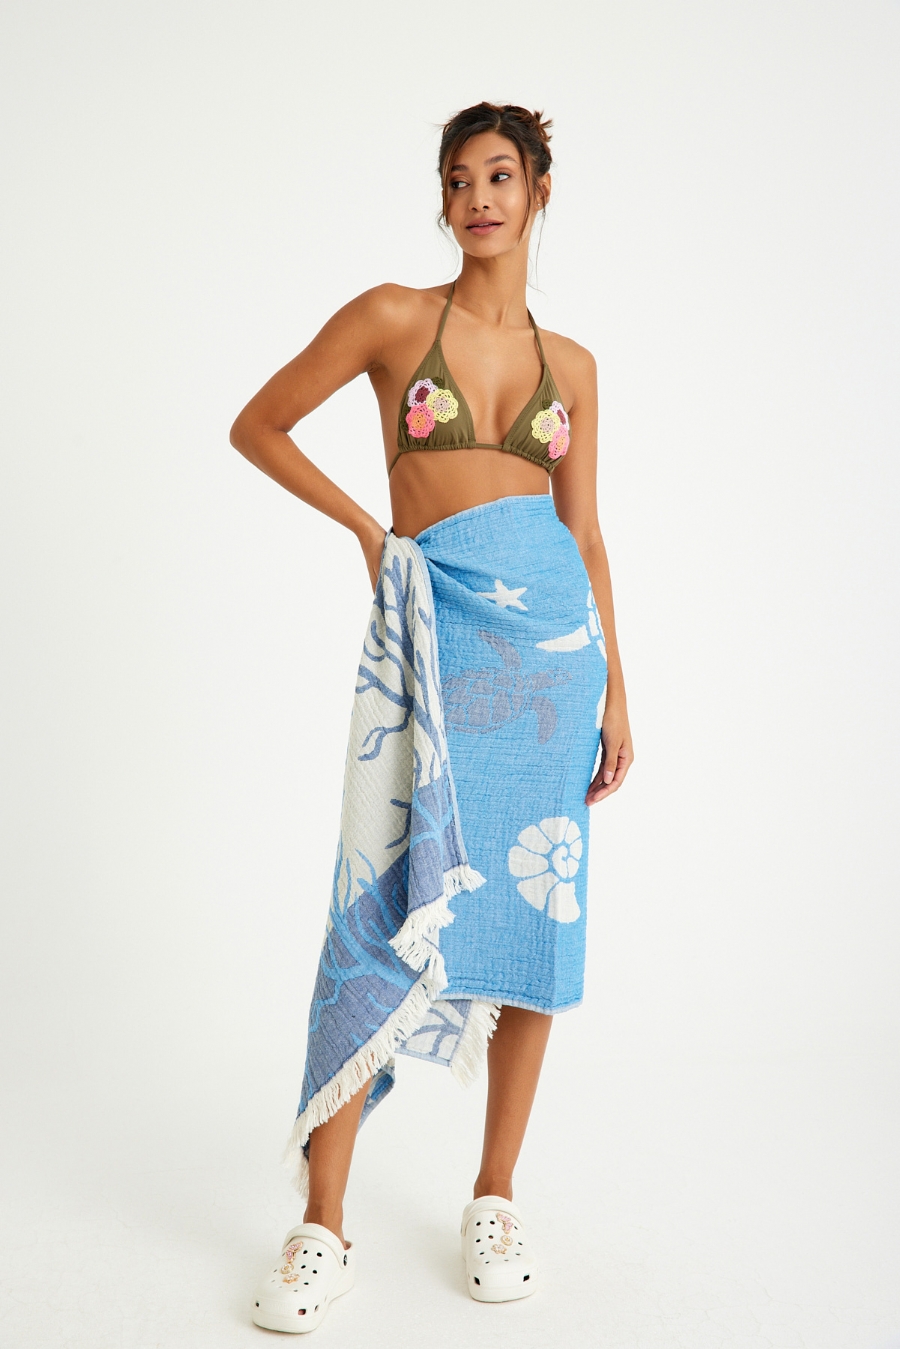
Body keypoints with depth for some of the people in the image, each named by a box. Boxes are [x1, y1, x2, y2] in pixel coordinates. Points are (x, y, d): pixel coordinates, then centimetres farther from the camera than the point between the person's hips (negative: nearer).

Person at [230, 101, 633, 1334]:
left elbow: (585, 537, 12)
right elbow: (257, 424, 9)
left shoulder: (570, 363, 13)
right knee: (388, 909, -8)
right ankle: (322, 1230, 3)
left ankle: (497, 1200, 19)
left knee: (535, 909, 4)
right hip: (429, 630, -3)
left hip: (550, 630, 3)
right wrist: (368, 529, 5)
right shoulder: (394, 316, 4)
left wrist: (616, 693, 8)